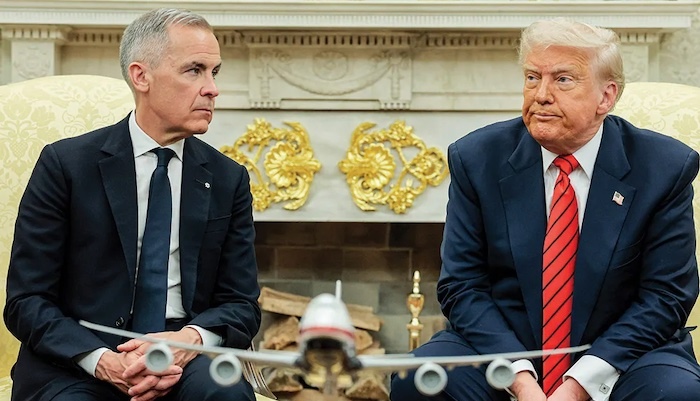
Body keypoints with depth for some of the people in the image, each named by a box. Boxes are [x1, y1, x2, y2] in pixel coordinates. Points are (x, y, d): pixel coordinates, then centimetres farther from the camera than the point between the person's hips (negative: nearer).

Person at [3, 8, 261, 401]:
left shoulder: (229, 180, 7)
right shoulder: (65, 164, -2)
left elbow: (242, 306, 7)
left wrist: (191, 339, -17)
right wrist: (102, 361, -21)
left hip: (183, 364, 2)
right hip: (74, 365, -2)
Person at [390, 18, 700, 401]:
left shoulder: (665, 166, -6)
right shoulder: (477, 158, -3)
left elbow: (665, 295, -6)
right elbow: (462, 286, -4)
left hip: (621, 352, -1)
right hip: (500, 345, 1)